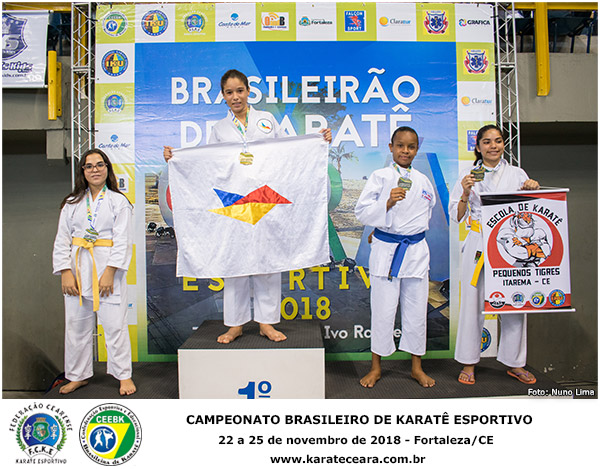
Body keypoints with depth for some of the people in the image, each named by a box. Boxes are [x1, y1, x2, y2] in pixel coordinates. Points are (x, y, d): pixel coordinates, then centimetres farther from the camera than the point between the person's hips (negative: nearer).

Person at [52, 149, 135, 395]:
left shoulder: (119, 202, 2)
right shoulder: (72, 203, 12)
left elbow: (122, 241, -5)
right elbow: (62, 241, 9)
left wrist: (109, 273, -14)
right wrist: (65, 273, -3)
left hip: (108, 269, -3)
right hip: (78, 270, 4)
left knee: (115, 324, -2)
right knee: (76, 325, 11)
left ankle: (123, 375, 13)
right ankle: (78, 375, 28)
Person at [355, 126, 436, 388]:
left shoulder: (423, 181, 10)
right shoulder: (380, 177, -3)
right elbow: (361, 212, -11)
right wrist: (388, 203, -23)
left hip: (416, 250, 4)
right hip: (386, 250, -4)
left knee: (416, 310, 10)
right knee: (383, 310, 2)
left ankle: (416, 367, 27)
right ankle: (376, 367, 20)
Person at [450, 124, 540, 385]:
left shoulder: (517, 174, 10)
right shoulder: (469, 177, 6)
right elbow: (456, 217, 2)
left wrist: (533, 191, -6)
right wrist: (465, 193, -13)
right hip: (479, 246, -1)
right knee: (473, 303, 1)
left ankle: (514, 363, 24)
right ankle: (469, 363, 16)